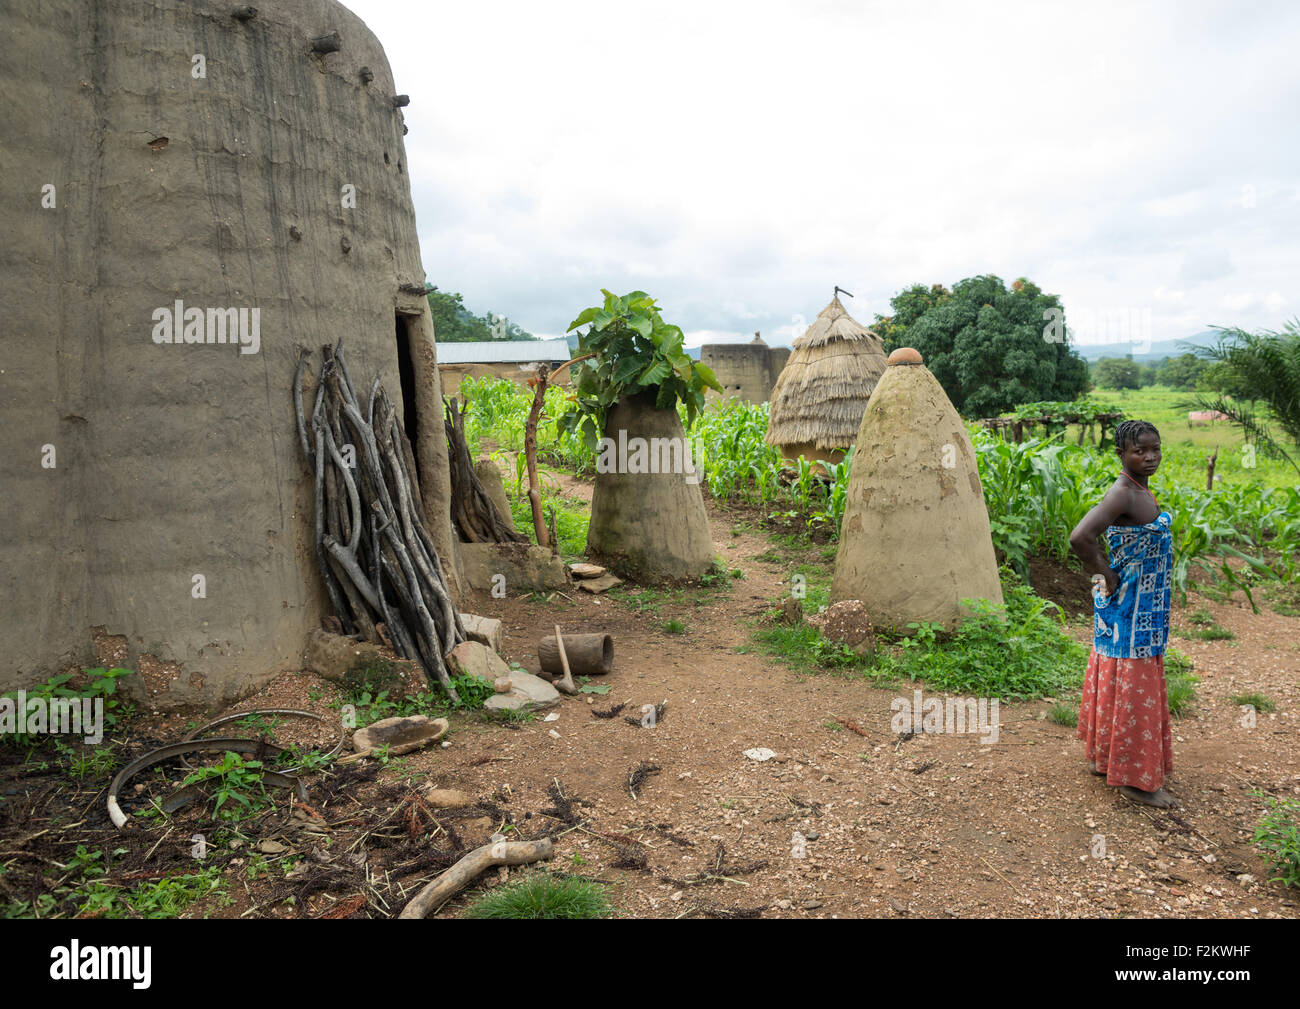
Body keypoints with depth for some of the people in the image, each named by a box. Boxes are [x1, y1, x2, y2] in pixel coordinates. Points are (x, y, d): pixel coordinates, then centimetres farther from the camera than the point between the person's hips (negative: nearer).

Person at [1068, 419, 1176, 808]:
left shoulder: (1141, 489, 8)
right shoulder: (1122, 494, -22)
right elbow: (1080, 538, -36)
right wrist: (1106, 575, -21)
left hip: (1145, 607, 9)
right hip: (1128, 606, -9)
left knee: (1117, 683, 18)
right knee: (1131, 688, 0)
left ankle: (1105, 757, 32)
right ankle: (1134, 779, 11)